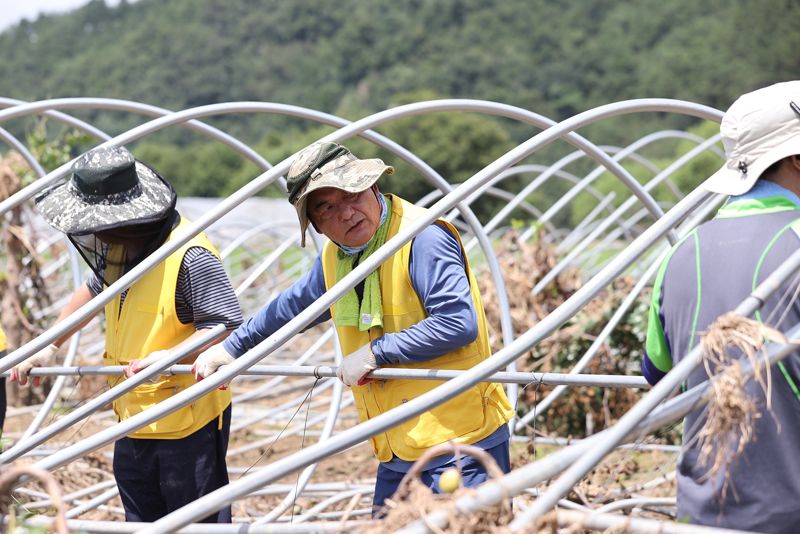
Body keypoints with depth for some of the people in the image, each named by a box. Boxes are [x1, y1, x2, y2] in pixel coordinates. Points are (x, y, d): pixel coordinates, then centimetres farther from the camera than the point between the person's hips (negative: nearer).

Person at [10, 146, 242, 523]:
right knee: (141, 520, 19)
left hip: (188, 419, -9)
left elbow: (226, 324, -22)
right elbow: (95, 288, 22)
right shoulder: (120, 248, 3)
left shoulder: (190, 258, -24)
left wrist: (167, 356, -32)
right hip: (135, 416, 9)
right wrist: (50, 346, 17)